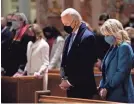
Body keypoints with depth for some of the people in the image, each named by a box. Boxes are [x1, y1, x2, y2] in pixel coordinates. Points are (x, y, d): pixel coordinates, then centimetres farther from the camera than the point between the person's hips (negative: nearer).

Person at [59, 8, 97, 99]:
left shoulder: (87, 37, -14)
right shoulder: (70, 36, 12)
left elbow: (86, 64, -18)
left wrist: (71, 81, -14)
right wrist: (64, 78, 2)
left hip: (82, 88, -8)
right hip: (71, 88, 8)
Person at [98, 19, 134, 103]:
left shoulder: (124, 48, -11)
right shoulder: (113, 48, 16)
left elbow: (121, 73, -18)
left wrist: (107, 88, -15)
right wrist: (102, 87, 3)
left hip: (121, 96, -8)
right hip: (110, 94, 8)